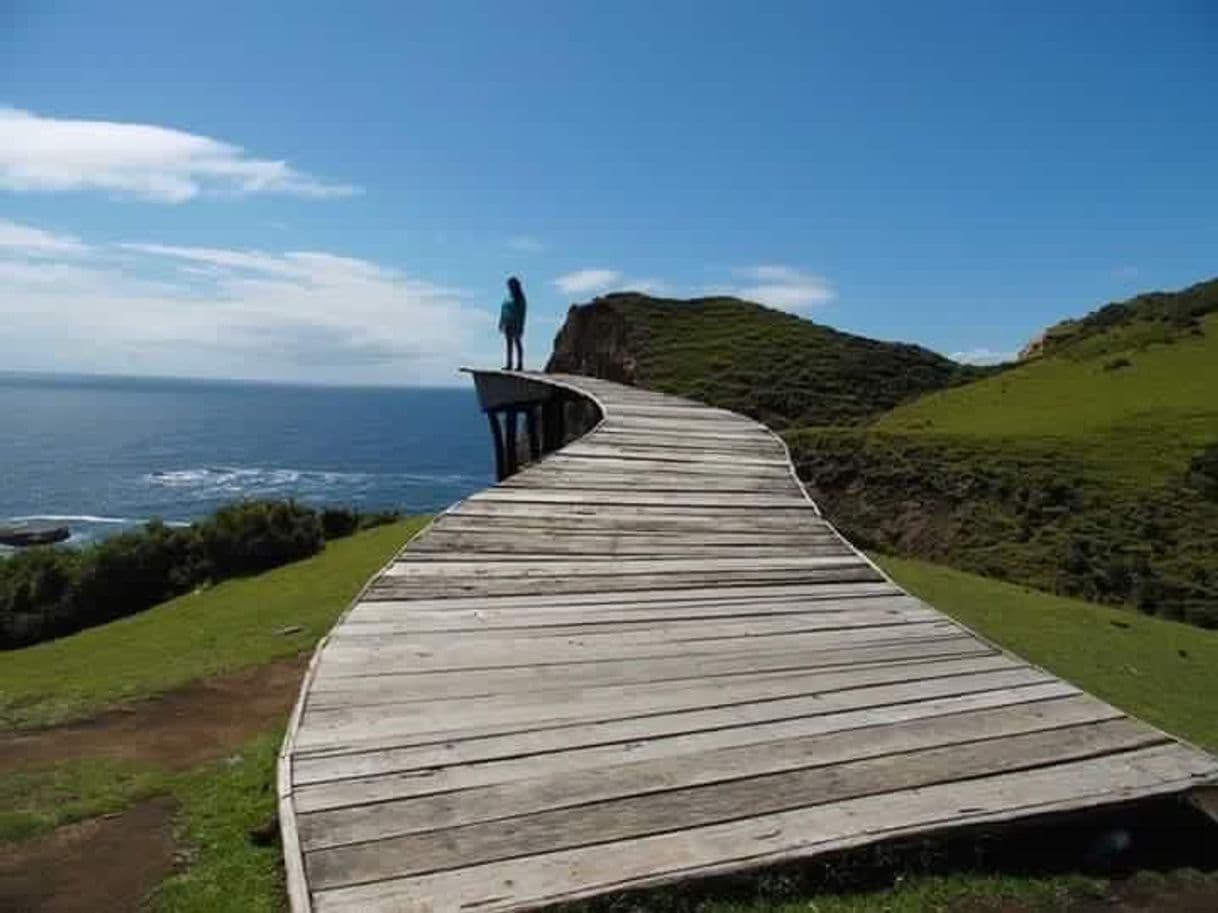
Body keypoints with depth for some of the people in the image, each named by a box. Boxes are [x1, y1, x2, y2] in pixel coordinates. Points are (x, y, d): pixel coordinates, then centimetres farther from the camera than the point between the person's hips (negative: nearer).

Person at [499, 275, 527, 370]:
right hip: (508, 323, 7)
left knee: (517, 342, -5)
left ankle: (520, 364, -3)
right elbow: (503, 310, 17)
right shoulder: (508, 296, 12)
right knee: (509, 343, 8)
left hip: (515, 324, -7)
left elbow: (522, 312, -12)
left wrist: (521, 325, -16)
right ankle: (509, 364, 11)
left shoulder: (519, 298, -9)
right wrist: (501, 322, 16)